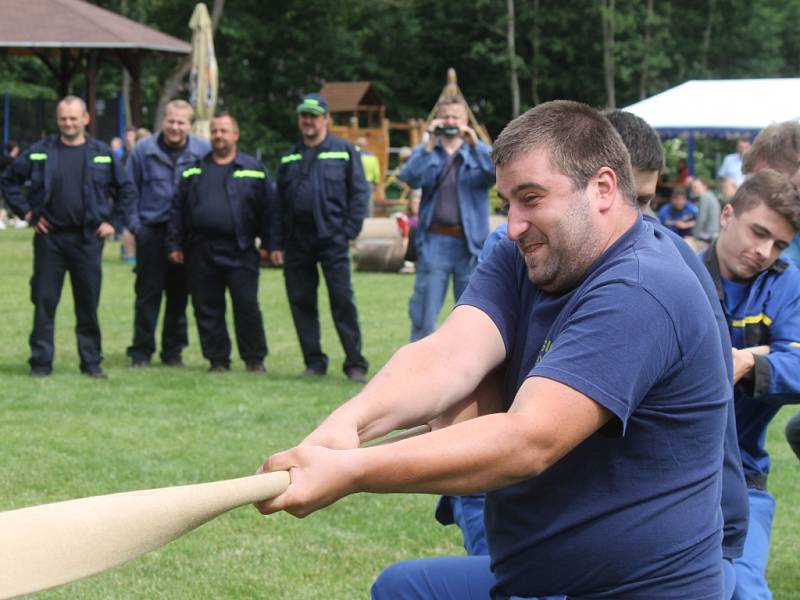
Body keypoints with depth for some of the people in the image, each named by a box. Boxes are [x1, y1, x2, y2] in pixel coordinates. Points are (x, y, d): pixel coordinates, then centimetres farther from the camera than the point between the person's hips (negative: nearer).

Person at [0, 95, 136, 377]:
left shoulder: (103, 154, 4)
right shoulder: (40, 152, 1)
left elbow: (126, 190, 12)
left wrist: (114, 221, 4)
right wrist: (26, 212, 2)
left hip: (88, 239, 0)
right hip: (49, 238, 0)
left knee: (88, 304, 4)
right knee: (44, 301, 1)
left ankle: (92, 362, 13)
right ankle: (41, 362, 8)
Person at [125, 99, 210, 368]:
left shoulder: (203, 152, -1)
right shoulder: (143, 150, -1)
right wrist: (133, 223, -1)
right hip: (151, 231, -1)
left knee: (179, 294, 7)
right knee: (147, 293, 1)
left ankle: (173, 349, 18)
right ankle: (141, 351, 8)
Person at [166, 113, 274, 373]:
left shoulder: (253, 169, 5)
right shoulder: (195, 170, 13)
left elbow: (267, 208, 3)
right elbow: (178, 210, 13)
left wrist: (270, 243, -2)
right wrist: (174, 244, 6)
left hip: (239, 251, -3)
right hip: (201, 252, 3)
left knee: (247, 306, -5)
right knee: (207, 309, 5)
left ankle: (255, 359, 7)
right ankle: (217, 359, 15)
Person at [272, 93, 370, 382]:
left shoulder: (344, 151, 4)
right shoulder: (289, 158, 16)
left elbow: (359, 193, 1)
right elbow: (279, 203, 16)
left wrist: (349, 231, -8)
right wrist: (277, 244, 10)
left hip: (332, 239, -4)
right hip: (297, 243, 5)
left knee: (343, 301, -8)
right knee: (301, 302, 5)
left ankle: (355, 364, -4)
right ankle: (314, 363, 14)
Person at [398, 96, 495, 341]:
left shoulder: (479, 152, 9)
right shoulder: (424, 153, 9)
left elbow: (497, 174, -11)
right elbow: (410, 178, -10)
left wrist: (475, 145, -21)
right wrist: (430, 145, -17)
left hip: (470, 242, 1)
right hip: (434, 241, 0)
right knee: (424, 311, -3)